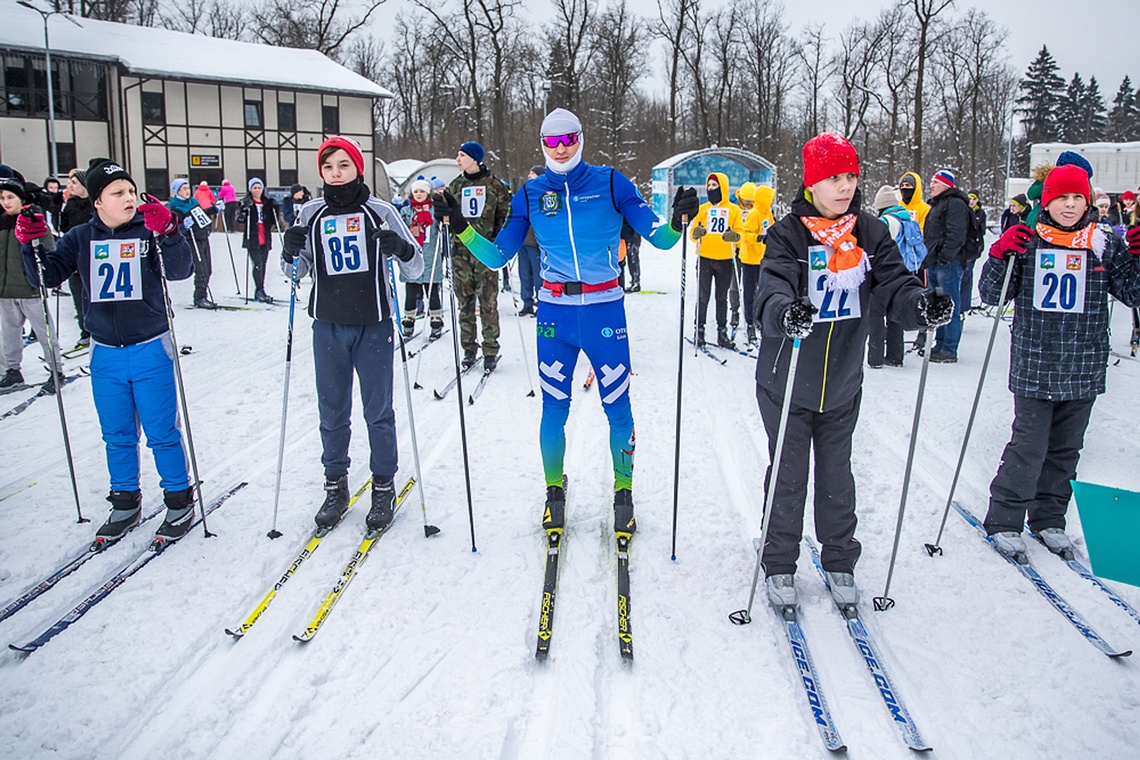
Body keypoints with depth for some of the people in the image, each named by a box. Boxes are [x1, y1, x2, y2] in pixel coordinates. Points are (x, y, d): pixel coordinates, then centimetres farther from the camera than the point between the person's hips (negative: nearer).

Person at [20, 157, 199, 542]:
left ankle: (180, 499, 19)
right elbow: (47, 276, 3)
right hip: (105, 355, 4)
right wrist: (31, 246, -13)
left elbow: (181, 270, -19)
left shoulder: (150, 232, -6)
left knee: (162, 433, 3)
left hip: (151, 351, -3)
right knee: (117, 435, 14)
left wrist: (166, 233, -34)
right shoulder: (81, 238, 4)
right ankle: (125, 503, 29)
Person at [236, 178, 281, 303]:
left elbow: (272, 220, 19)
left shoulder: (267, 203, 12)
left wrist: (276, 209, 4)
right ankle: (260, 290, -9)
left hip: (265, 240, 5)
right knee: (258, 264, -13)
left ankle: (259, 292, 17)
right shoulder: (246, 203, -2)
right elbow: (240, 220, -10)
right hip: (252, 240, -5)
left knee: (263, 265, 9)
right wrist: (243, 209, -26)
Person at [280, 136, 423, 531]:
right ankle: (335, 485, 24)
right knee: (332, 410, 10)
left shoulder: (380, 211, -1)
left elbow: (416, 267, 0)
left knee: (379, 410, 5)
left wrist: (402, 249, -22)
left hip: (373, 324, -2)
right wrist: (290, 251, -11)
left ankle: (384, 486, 19)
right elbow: (297, 271, 11)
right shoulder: (312, 214, 5)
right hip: (328, 325, 3)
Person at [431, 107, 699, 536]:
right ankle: (554, 492, 26)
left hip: (604, 310, -1)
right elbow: (498, 256, 6)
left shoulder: (610, 183, -1)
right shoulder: (530, 194, 5)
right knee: (553, 409, 6)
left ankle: (624, 492, 22)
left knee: (617, 408, 3)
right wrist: (461, 229, -7)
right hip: (554, 313, 2)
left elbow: (658, 237, -2)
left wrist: (678, 222, -22)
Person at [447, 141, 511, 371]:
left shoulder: (494, 185, 2)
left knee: (488, 302, -3)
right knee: (465, 301, 4)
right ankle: (469, 349, 13)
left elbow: (506, 213, 7)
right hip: (461, 249, 3)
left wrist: (499, 238, -6)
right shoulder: (455, 186, 12)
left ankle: (490, 350, 5)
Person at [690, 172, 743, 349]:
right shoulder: (702, 208, 8)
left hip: (725, 260, 0)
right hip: (705, 259, 0)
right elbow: (692, 232, 5)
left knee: (722, 298, 8)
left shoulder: (734, 209, 5)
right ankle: (699, 330, 7)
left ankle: (722, 333, 12)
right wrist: (696, 233, -18)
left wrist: (734, 236, -18)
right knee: (703, 296, 1)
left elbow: (739, 233, 4)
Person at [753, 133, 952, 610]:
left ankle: (840, 562, 34)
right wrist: (786, 313, -49)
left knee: (837, 476, 16)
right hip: (786, 381, -3)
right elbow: (771, 292, -26)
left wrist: (922, 305, -31)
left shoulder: (871, 234, 1)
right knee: (788, 477, 9)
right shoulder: (788, 234, -12)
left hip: (842, 384, 3)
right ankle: (779, 565, 26)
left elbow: (894, 285, -8)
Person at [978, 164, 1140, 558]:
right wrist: (1000, 255, -18)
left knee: (1065, 449, 13)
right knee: (1028, 446, -4)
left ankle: (1048, 518, 28)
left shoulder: (1104, 245, 4)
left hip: (1083, 372, 3)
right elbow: (992, 295, -3)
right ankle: (1003, 521, 9)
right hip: (1033, 368, -3)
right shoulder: (1027, 243, -1)